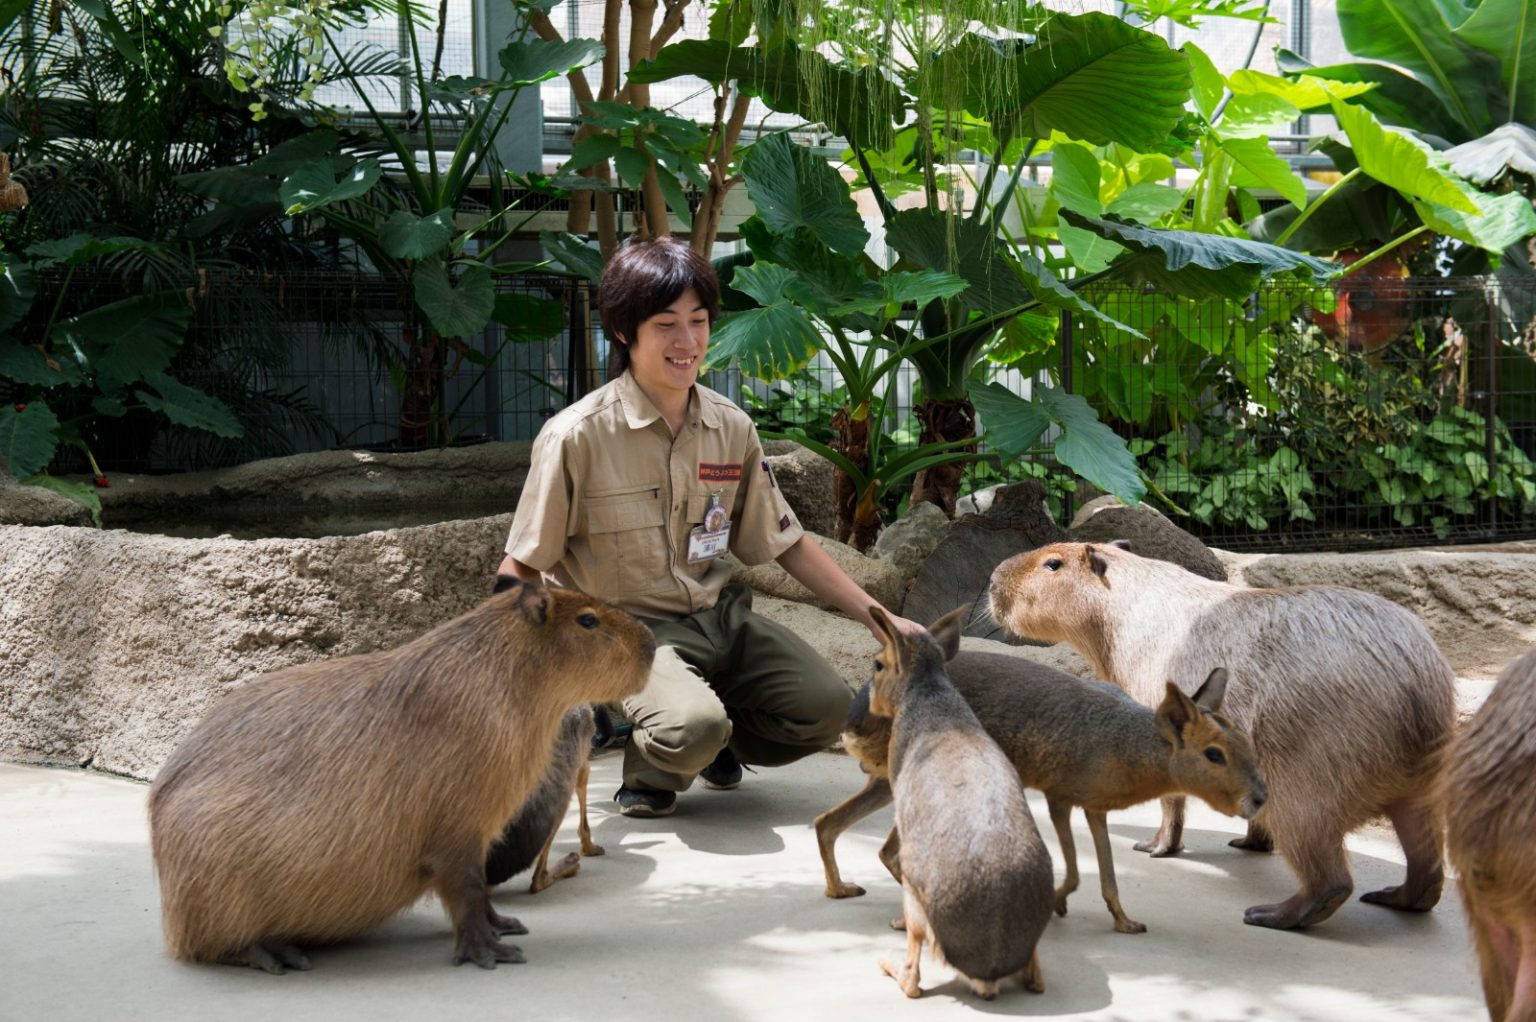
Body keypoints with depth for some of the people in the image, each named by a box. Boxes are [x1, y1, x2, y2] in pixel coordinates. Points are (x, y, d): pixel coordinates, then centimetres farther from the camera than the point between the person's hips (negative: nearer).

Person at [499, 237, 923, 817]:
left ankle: (720, 743, 15)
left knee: (827, 707, -15)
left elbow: (785, 544, 12)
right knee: (693, 726, -34)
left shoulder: (732, 429, 2)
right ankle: (647, 768, 3)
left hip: (718, 617, 6)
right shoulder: (578, 436, -14)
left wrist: (881, 619, 7)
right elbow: (522, 567, -7)